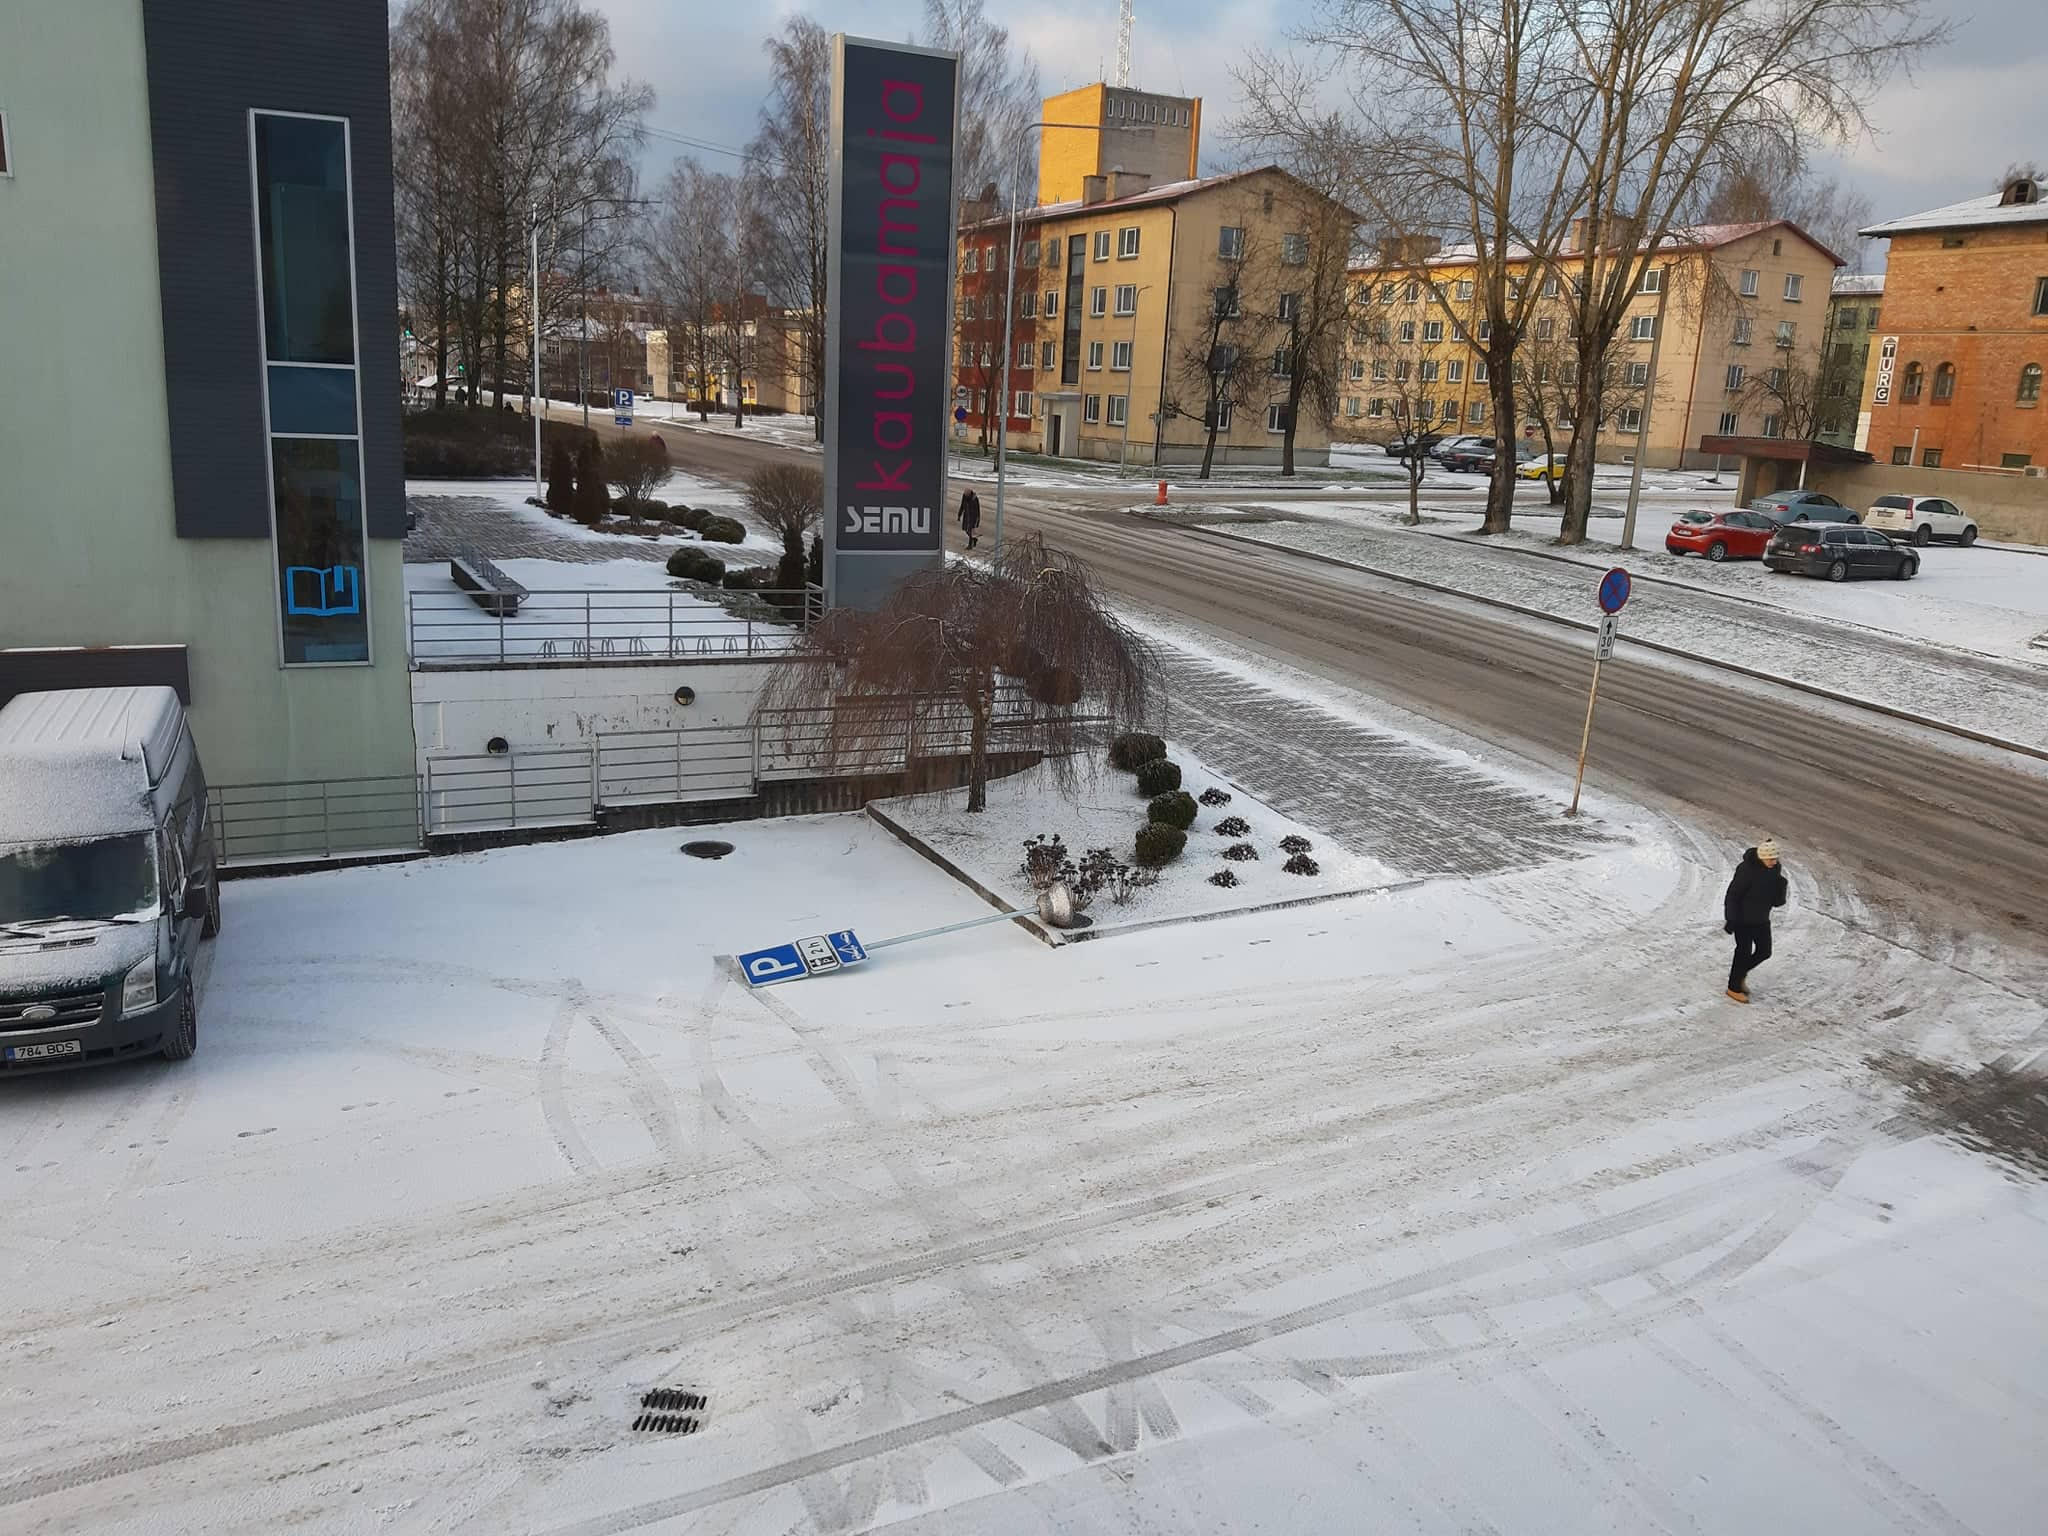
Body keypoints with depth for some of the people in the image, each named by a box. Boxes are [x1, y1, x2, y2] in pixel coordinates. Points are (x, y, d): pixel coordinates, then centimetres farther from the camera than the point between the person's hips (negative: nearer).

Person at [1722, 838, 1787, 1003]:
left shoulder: (1776, 869, -7)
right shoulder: (1747, 869, -26)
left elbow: (1777, 902, -1)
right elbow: (1732, 895, -19)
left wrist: (1781, 884, -20)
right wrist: (1731, 920, -19)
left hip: (1761, 920, 6)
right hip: (1743, 919, -6)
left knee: (1765, 951, 12)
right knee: (1744, 951, 2)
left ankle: (1740, 973, 37)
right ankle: (1734, 988, 20)